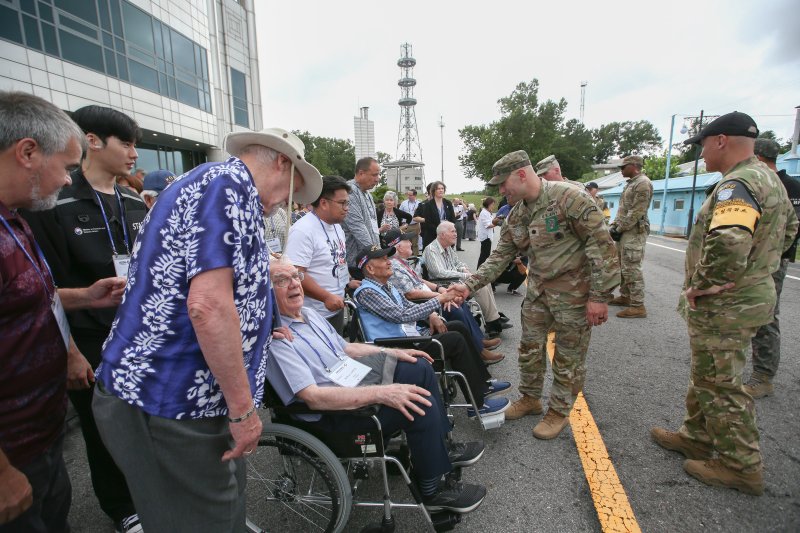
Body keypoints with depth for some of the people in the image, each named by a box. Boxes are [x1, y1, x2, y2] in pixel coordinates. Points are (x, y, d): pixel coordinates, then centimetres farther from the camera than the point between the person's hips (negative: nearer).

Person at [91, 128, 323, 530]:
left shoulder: (213, 180, 16)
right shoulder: (231, 183, -16)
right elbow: (208, 304, -26)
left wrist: (259, 330, 31)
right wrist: (243, 408, -18)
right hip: (173, 404, -9)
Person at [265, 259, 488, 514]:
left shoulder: (309, 313, 7)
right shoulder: (275, 339, -22)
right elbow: (311, 397, -29)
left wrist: (392, 352, 8)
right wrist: (381, 393, -32)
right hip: (335, 412, -9)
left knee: (420, 368, 8)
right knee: (421, 404, -20)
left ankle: (441, 447, 24)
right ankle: (433, 490, 4)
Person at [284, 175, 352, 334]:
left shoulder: (337, 226, 9)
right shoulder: (303, 230, -20)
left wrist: (348, 281, 11)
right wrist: (326, 297, -27)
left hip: (337, 308, 9)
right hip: (315, 315, -8)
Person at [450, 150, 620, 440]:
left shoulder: (569, 198, -20)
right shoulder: (516, 215, 3)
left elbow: (602, 245, -19)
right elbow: (500, 256, 6)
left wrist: (599, 296, -19)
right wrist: (469, 285, -3)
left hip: (573, 293, -6)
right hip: (537, 291, 7)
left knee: (568, 357, 8)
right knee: (530, 348, 16)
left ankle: (559, 411, 28)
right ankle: (530, 399, 37)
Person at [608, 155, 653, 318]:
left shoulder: (643, 183, -14)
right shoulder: (630, 183, 19)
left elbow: (636, 212, -20)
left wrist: (619, 229, -15)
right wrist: (614, 225, 8)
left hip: (634, 232, -10)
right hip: (625, 231, 10)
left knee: (631, 268, -10)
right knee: (623, 266, 16)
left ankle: (638, 306, -6)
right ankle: (625, 296, 28)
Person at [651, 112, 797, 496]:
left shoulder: (736, 185, -21)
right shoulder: (769, 179, 14)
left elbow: (728, 244, -37)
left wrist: (702, 286, -23)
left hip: (723, 306, -10)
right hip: (753, 292, 10)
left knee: (720, 385, 4)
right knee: (707, 376, 21)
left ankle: (741, 466, 20)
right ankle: (698, 437, 37)